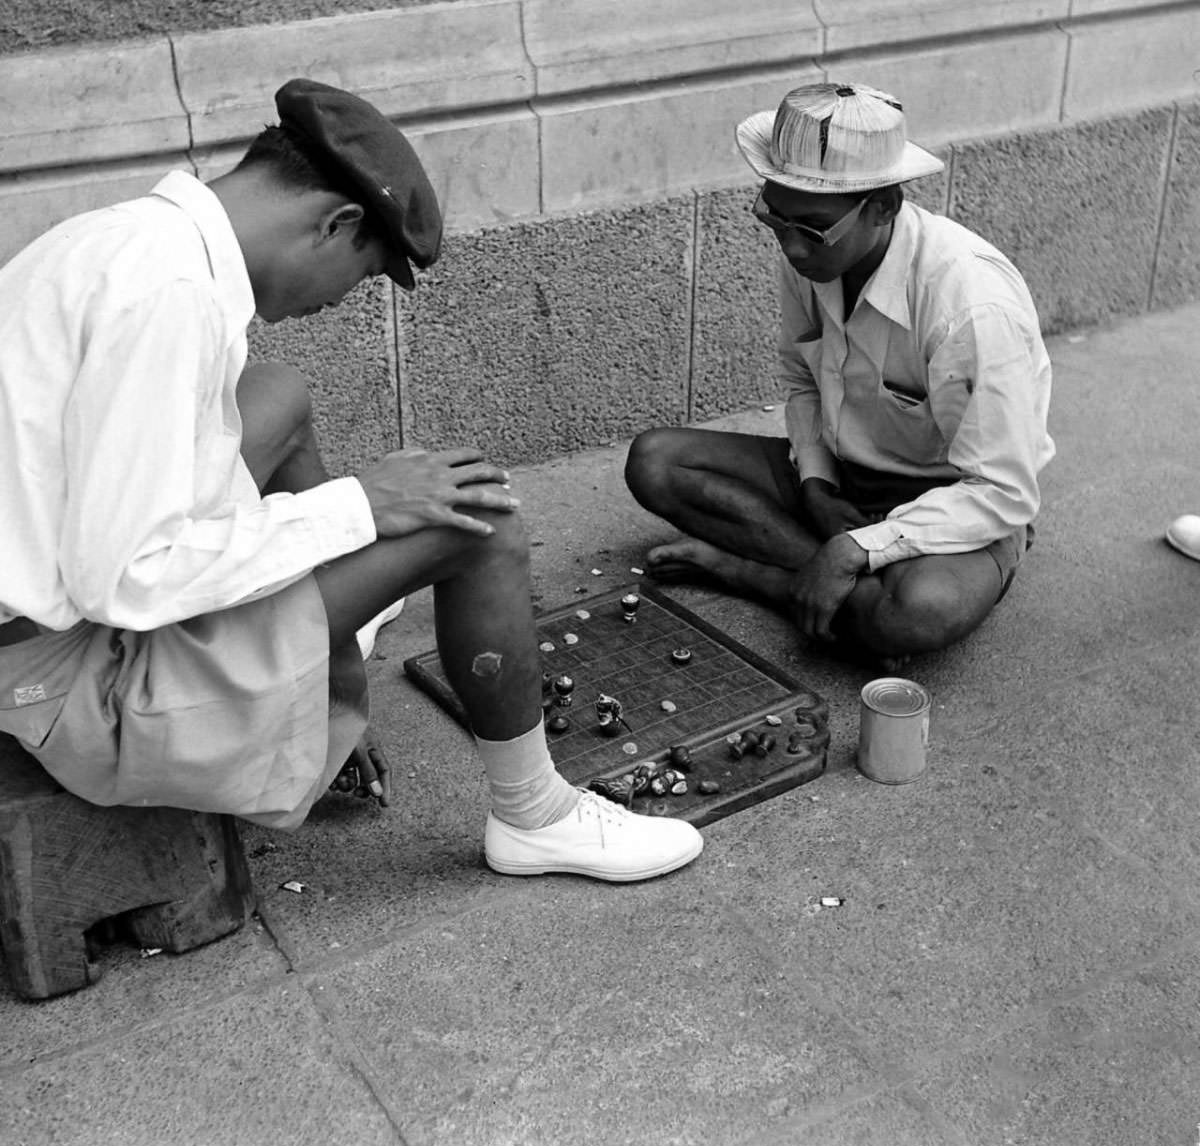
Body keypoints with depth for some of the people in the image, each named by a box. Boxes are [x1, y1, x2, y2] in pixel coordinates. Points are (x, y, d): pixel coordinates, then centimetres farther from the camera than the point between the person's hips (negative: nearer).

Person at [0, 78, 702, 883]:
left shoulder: (126, 238, 6)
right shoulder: (170, 294, -24)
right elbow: (123, 579, -27)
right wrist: (355, 508, -17)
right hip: (86, 679, -10)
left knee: (279, 398, 22)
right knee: (478, 515, -10)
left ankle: (337, 721, 32)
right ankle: (532, 818, 10)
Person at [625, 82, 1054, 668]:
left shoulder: (974, 304, -30)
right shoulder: (809, 257, -9)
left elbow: (1002, 494, -27)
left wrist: (856, 550, -33)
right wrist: (815, 483, -9)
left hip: (959, 510, -7)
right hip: (840, 479, 7)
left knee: (922, 612, -41)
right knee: (652, 461, -11)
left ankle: (731, 563, -15)